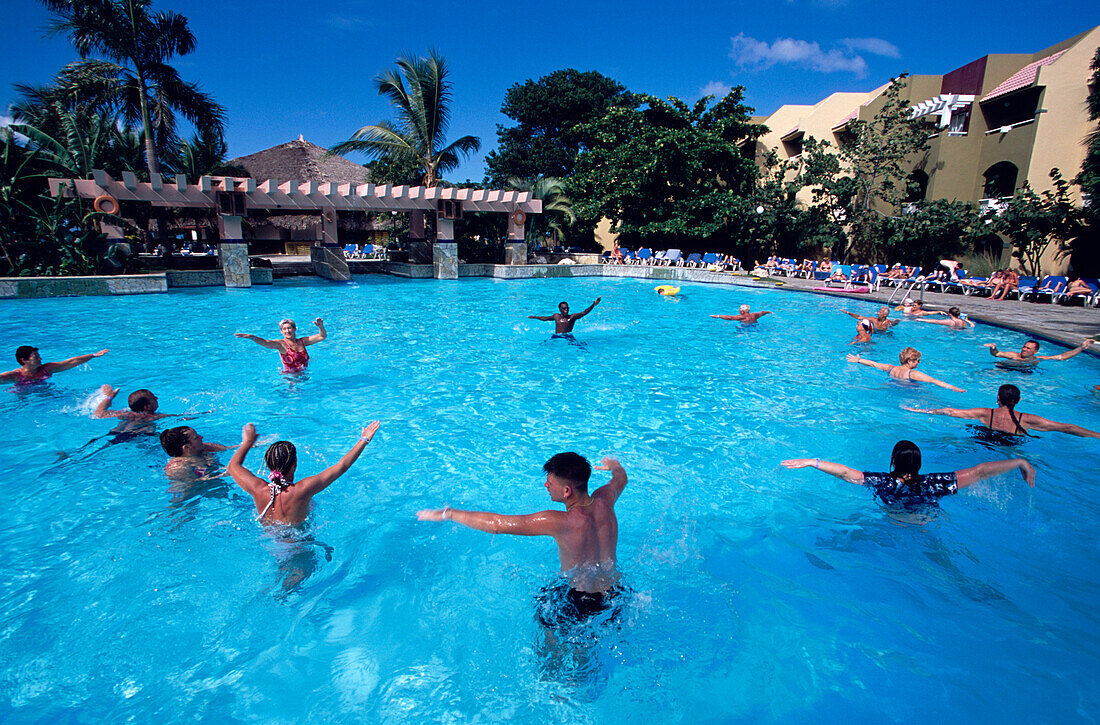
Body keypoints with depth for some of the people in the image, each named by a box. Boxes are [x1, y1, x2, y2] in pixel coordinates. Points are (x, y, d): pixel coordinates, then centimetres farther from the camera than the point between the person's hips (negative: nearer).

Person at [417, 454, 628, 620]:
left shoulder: (561, 522, -34)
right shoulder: (604, 501, -15)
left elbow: (497, 524, -34)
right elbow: (621, 478, 11)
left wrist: (448, 513, -24)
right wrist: (614, 465, 35)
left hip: (584, 604, -7)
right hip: (616, 593, 7)